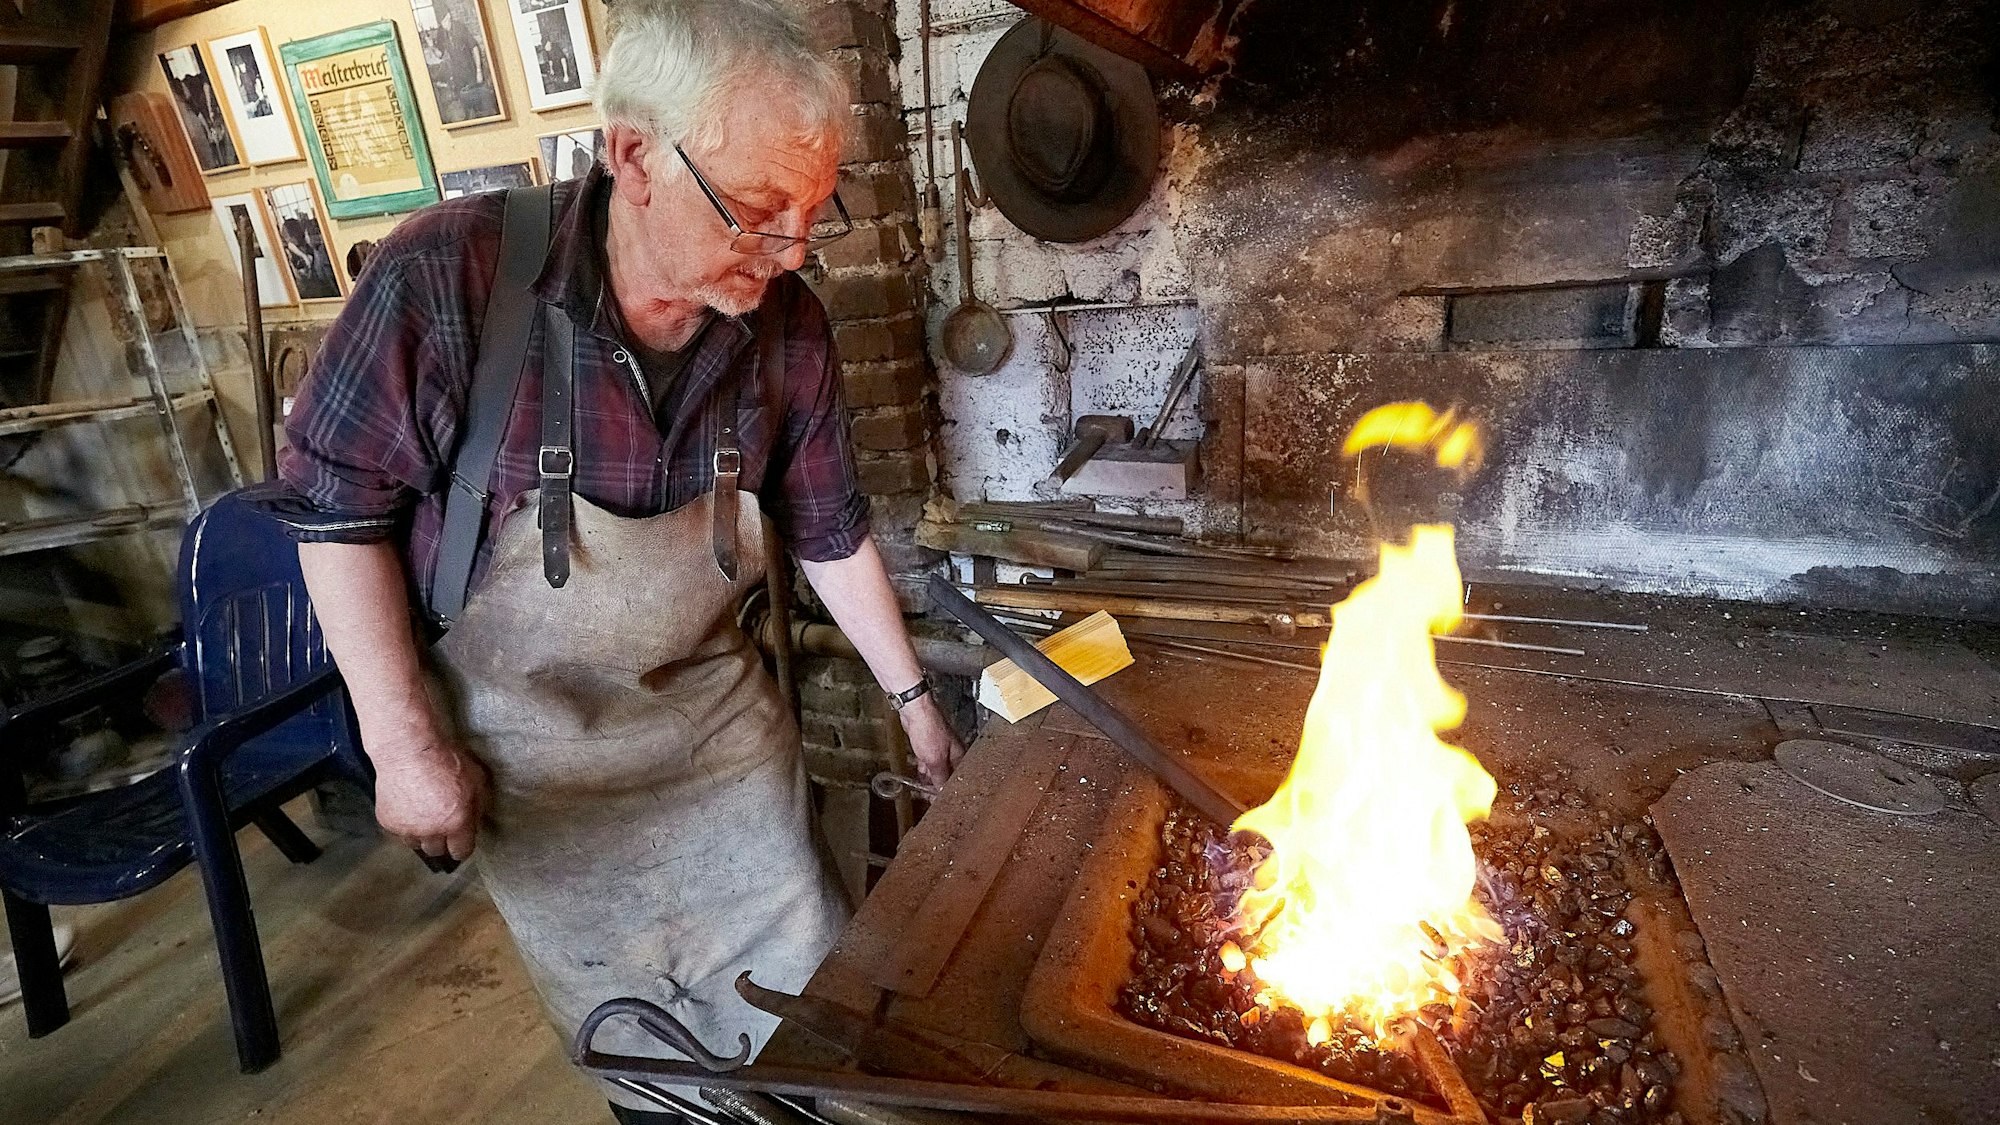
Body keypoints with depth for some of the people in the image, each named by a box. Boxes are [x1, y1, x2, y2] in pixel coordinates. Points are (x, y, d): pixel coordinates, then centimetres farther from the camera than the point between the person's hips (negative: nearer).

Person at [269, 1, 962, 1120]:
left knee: (807, 997, 15)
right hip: (528, 745, -2)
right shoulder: (445, 278, -24)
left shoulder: (789, 328, -14)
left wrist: (914, 696, 4)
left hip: (714, 714, 2)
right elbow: (337, 504, -12)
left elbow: (831, 533, -2)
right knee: (634, 1027, 18)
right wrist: (406, 741, -12)